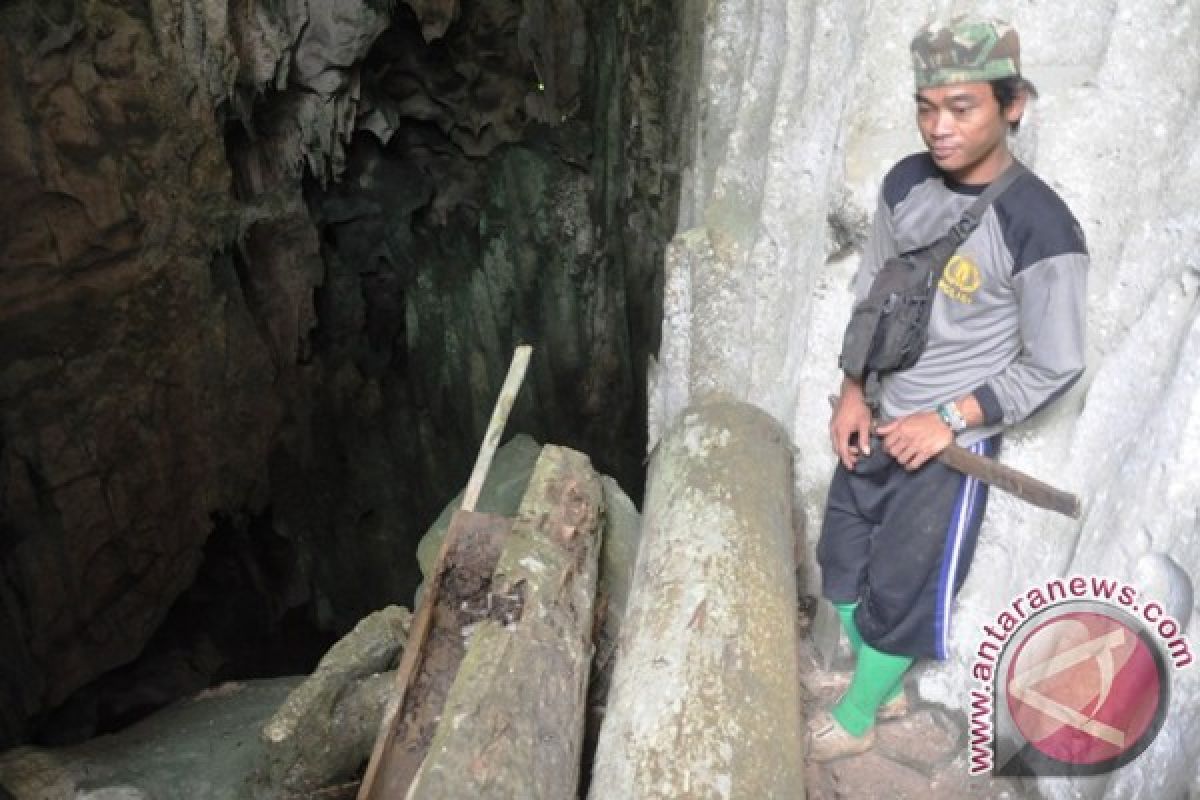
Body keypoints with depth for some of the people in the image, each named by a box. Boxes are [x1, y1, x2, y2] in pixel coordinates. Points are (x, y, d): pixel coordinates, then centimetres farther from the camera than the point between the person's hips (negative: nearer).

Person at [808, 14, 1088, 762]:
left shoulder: (1041, 230, -22)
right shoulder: (907, 182, -4)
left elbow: (1054, 368, -15)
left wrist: (948, 420, -17)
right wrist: (854, 391, 0)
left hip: (950, 444, -6)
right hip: (879, 420, 7)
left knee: (900, 589, 7)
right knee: (843, 559, 19)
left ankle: (856, 720, 33)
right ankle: (882, 683, 44)